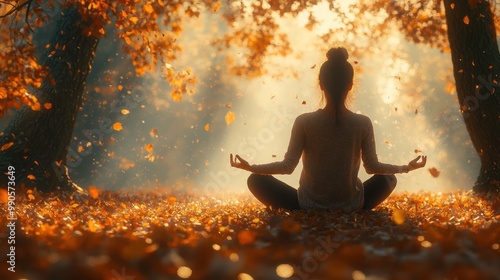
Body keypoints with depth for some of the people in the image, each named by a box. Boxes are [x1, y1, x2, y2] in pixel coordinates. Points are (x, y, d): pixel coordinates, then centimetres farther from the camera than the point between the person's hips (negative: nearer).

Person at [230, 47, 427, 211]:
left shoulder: (304, 122, -14)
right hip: (350, 207, 2)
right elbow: (373, 167, -3)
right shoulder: (363, 123, -11)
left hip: (308, 207, -1)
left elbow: (288, 166, -10)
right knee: (389, 178, 28)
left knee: (256, 180, 15)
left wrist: (249, 167, 4)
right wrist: (408, 167, 13)